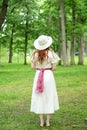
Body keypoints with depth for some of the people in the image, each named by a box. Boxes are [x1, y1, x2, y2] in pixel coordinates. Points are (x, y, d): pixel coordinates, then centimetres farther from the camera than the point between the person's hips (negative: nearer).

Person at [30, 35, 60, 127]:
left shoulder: (35, 53, -2)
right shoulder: (50, 53, -9)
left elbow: (32, 67, -1)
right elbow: (54, 68, -8)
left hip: (38, 75, 2)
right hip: (48, 75, -2)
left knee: (39, 98, 9)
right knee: (49, 98, 9)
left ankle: (41, 122, 12)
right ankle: (48, 122, 12)